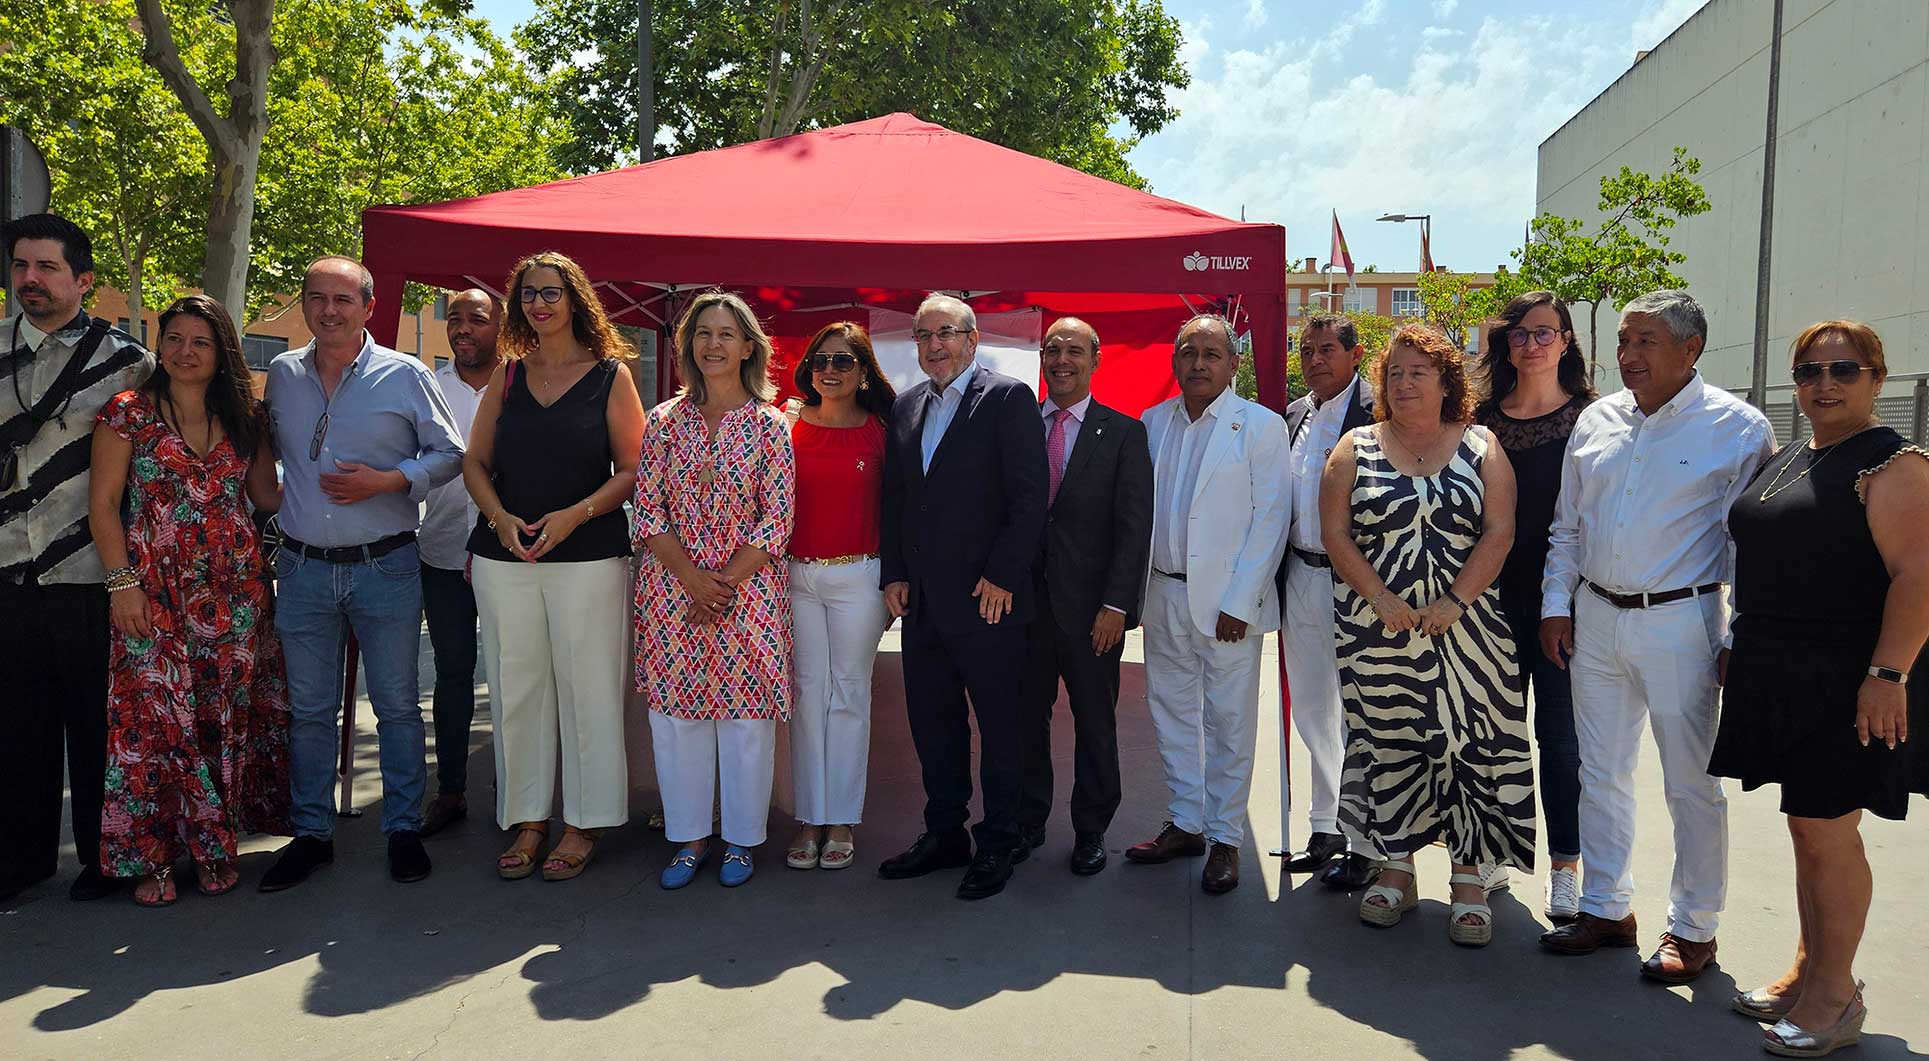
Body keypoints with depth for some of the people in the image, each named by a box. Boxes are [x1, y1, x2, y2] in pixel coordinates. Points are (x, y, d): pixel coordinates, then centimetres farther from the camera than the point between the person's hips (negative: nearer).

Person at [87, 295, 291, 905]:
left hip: (235, 591, 3)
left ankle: (216, 847, 17)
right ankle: (152, 856, 9)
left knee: (229, 717, 5)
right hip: (156, 593, -3)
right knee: (156, 717, -3)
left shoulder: (242, 419, 10)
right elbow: (103, 502, -2)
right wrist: (122, 582, -8)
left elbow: (267, 496, 14)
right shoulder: (129, 412, 1)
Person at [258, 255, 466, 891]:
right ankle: (311, 834, 21)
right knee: (309, 709, 9)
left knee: (396, 705, 4)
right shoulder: (282, 374, 9)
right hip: (303, 568, 3)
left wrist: (389, 480, -13)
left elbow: (448, 453, 0)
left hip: (384, 568, -3)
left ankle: (404, 830, 17)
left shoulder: (406, 375, -2)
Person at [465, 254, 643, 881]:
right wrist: (499, 518, -6)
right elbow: (475, 462, 13)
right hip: (504, 556, 4)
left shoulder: (610, 375, 3)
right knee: (515, 689, 7)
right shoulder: (507, 377, 13)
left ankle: (583, 825, 12)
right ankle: (527, 819, 19)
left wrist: (575, 514, -15)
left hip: (589, 555, -3)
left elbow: (632, 469, -1)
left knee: (586, 688, 0)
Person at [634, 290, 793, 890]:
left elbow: (777, 519, -4)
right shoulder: (664, 421, 5)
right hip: (671, 589, 2)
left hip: (749, 590, -2)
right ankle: (690, 838, 21)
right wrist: (691, 576, -11)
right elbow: (647, 510, 1)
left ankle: (741, 839, 18)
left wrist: (725, 582, -11)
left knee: (745, 715, 3)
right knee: (675, 713, 6)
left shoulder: (769, 425, 0)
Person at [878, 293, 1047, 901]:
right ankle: (945, 834, 27)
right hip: (922, 599, 6)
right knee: (932, 723, 13)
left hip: (987, 597, -6)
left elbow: (1029, 497, -10)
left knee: (1000, 725, 5)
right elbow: (894, 497, 16)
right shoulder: (906, 407, 14)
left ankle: (998, 845, 17)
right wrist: (895, 574, 7)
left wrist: (1003, 577, -14)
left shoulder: (1008, 398, -5)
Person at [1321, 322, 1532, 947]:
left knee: (1469, 745, -1)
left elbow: (1499, 533, -3)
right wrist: (1381, 599, -11)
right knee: (1387, 745, 6)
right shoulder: (1355, 449, 7)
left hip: (1464, 626, 0)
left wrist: (1453, 602, -13)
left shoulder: (1481, 449, 6)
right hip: (1377, 627, 1)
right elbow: (1336, 534, 0)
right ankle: (1396, 870, 19)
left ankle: (1470, 878, 9)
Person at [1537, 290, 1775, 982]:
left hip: (1679, 623, -5)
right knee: (1601, 773, 13)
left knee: (1692, 783, 4)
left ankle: (1693, 929, 20)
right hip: (1594, 620, 5)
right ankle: (1606, 908, 27)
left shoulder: (1738, 429, -6)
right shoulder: (1597, 420, 8)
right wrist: (1556, 604, 9)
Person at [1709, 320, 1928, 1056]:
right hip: (1783, 680, 7)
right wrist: (1743, 651, 17)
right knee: (1808, 829, 15)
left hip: (1846, 684, -7)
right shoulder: (1785, 462, 14)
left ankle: (1835, 994, 14)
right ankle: (1810, 969, 27)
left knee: (1827, 831, -1)